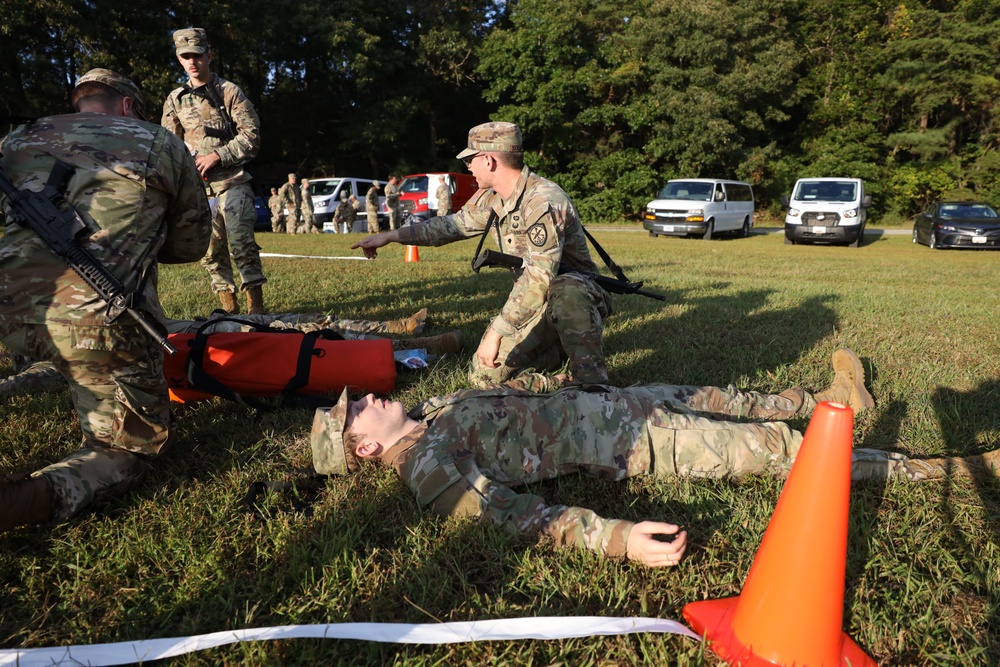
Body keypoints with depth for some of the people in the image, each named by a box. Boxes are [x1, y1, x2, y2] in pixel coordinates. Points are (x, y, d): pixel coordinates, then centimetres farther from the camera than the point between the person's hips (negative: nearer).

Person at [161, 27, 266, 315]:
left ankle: (256, 308, -8)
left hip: (231, 183, -4)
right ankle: (229, 308, 11)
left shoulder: (229, 91, 3)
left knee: (242, 244, -11)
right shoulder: (175, 99, 13)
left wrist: (217, 156, -12)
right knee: (211, 249, 4)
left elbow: (251, 136, -4)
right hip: (197, 187, 4)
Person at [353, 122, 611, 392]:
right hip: (532, 302, 8)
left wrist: (496, 332, -36)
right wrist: (389, 236, 14)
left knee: (564, 290, -44)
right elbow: (455, 224, 17)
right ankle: (558, 349, 16)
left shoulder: (543, 201, -26)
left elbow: (539, 278, -34)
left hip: (574, 292, -8)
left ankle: (590, 377, -24)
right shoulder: (491, 198, 2)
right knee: (484, 378, -1)